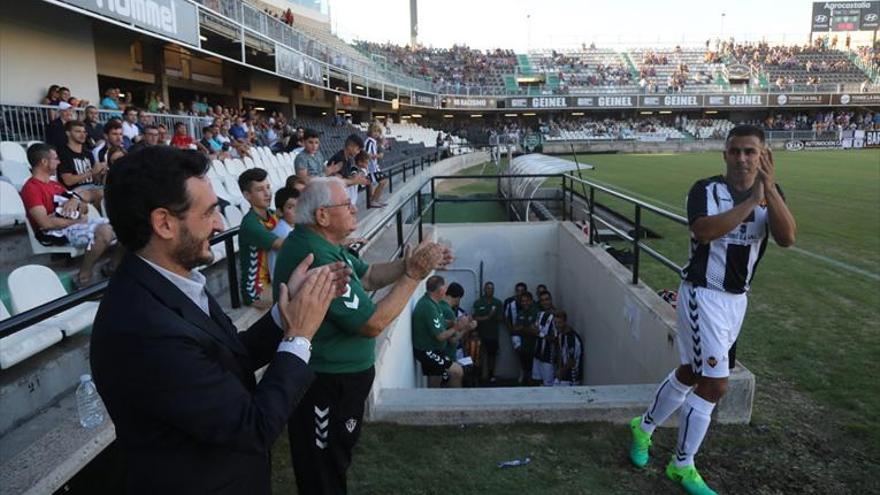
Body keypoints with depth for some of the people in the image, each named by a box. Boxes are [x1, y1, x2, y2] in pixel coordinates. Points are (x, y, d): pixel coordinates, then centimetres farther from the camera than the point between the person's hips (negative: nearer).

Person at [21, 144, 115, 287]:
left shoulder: (53, 184, 19)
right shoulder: (31, 188, -9)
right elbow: (45, 223, -21)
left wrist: (77, 200, -6)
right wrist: (77, 220, -12)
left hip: (76, 223, 9)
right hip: (56, 232, -9)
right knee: (104, 231, -32)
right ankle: (84, 277, -20)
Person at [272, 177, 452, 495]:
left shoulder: (322, 243, 2)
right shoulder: (317, 258, -30)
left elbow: (367, 277, 9)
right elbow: (372, 323, -27)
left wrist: (410, 262, -4)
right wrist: (413, 276, -20)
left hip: (336, 376, 10)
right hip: (326, 386, -10)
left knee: (333, 463, 29)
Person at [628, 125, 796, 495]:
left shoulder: (771, 193, 3)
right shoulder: (706, 190, -11)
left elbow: (787, 238, -15)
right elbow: (704, 231, -31)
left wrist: (769, 189, -26)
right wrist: (751, 201, -29)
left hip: (737, 299, 6)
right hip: (702, 296, -6)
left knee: (690, 372, 17)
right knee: (714, 384, -7)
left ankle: (643, 427, 39)